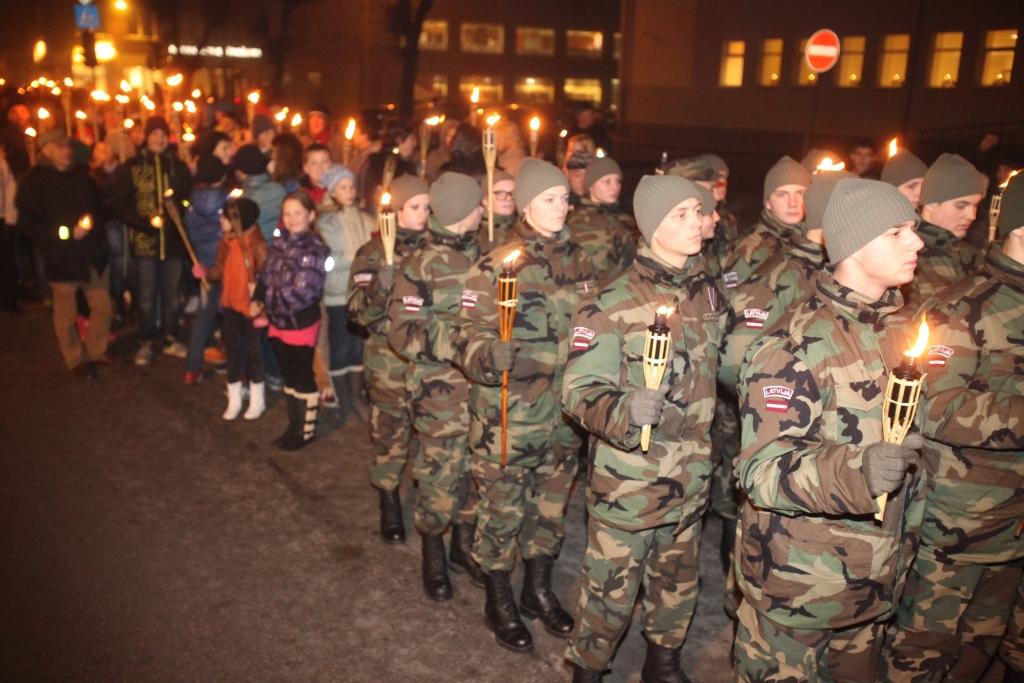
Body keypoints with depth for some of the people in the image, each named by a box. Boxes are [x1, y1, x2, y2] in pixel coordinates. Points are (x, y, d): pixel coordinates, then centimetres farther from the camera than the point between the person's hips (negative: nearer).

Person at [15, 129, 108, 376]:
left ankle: (96, 351, 28)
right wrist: (68, 233, -16)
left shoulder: (80, 175, 9)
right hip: (61, 258, -4)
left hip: (93, 253, 4)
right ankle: (75, 359, 24)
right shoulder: (34, 182, -5)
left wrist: (92, 222, -3)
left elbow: (97, 205, 19)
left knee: (102, 306, 8)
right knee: (66, 314, 7)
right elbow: (28, 225, -8)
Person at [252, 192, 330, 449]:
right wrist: (258, 300, -5)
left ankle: (306, 430, 20)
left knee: (303, 377, 5)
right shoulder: (279, 242, 6)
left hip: (301, 323, -7)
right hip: (278, 322, 7)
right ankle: (294, 426, 31)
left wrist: (267, 303, -15)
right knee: (289, 376, 17)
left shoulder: (315, 248, -16)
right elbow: (265, 276, 11)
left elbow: (302, 292, -21)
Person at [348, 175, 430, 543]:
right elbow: (360, 311, -12)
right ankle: (390, 504, 23)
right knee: (391, 433, 6)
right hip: (390, 359, -2)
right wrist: (379, 288, -29)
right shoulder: (373, 254, -3)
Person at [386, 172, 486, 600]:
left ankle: (464, 543, 36)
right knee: (441, 477, 5)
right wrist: (459, 339, -23)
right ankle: (433, 556, 28)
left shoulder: (484, 256, 5)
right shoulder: (421, 266, -10)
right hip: (442, 395, -5)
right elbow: (403, 333, -13)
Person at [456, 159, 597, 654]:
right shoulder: (496, 268, -13)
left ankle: (539, 590, 42)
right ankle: (499, 602, 32)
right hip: (509, 418, -5)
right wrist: (494, 360, -34)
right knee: (503, 511, 10)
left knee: (551, 507, 20)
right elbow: (470, 341, -15)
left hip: (565, 414, 6)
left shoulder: (578, 262, 4)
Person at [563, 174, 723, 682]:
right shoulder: (611, 305, -17)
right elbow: (580, 391, -22)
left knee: (678, 585, 23)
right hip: (627, 482, -6)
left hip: (691, 479, 6)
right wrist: (626, 412, -39)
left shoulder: (708, 294, 3)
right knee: (611, 592, 9)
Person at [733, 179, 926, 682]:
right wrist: (855, 472, -39)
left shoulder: (904, 332, 3)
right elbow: (760, 471, -25)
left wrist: (905, 540, 15)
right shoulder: (795, 346, -20)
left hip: (879, 583, 7)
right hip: (795, 586, -7)